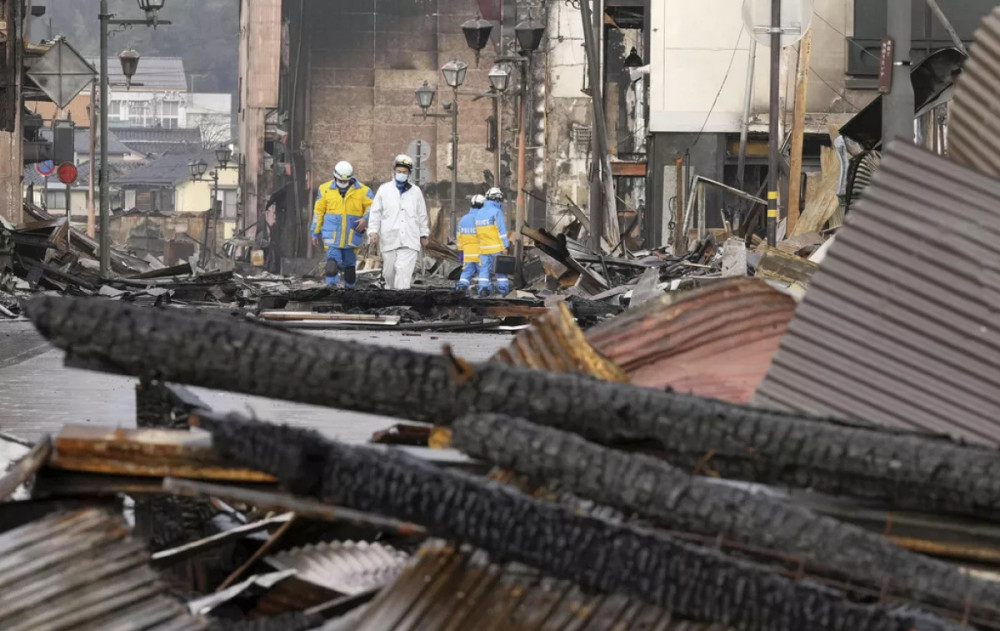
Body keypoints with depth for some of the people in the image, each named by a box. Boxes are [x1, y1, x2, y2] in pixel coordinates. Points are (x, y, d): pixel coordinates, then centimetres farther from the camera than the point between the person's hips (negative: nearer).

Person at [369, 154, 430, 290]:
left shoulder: (416, 191, 9)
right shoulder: (384, 190, 7)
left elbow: (422, 215, 16)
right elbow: (375, 212, 7)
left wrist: (424, 235, 17)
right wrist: (373, 231, -3)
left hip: (410, 241, -1)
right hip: (389, 239, 1)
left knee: (404, 270, -14)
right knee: (389, 272, 6)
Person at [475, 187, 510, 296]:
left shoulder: (479, 213, 10)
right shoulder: (497, 212, -10)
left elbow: (478, 231, 14)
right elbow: (502, 230, -13)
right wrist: (506, 246, -12)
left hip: (484, 246, 5)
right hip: (497, 246, -5)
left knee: (484, 268, 5)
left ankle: (483, 288, -6)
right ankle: (503, 289, 8)